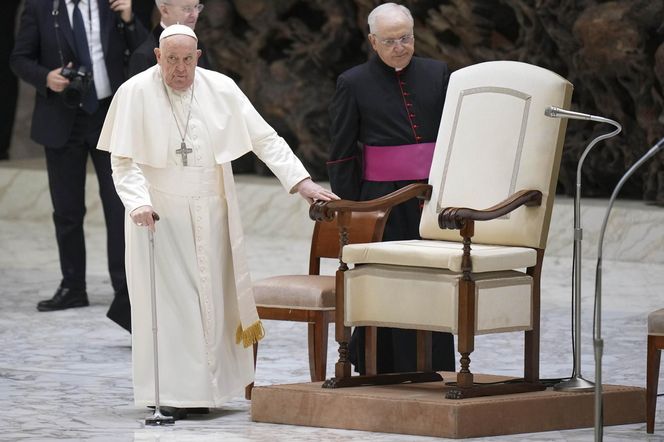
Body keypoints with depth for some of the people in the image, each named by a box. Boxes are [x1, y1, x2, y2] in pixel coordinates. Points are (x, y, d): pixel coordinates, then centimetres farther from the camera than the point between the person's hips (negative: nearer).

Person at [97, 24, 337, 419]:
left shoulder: (221, 89, -2)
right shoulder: (135, 93, -8)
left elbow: (265, 138, -1)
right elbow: (124, 160, -9)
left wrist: (301, 181, -9)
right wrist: (139, 202, -24)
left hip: (211, 215, 3)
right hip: (159, 215, -3)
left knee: (211, 298, 6)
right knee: (168, 300, -3)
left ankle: (207, 385, 15)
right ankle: (172, 392, 1)